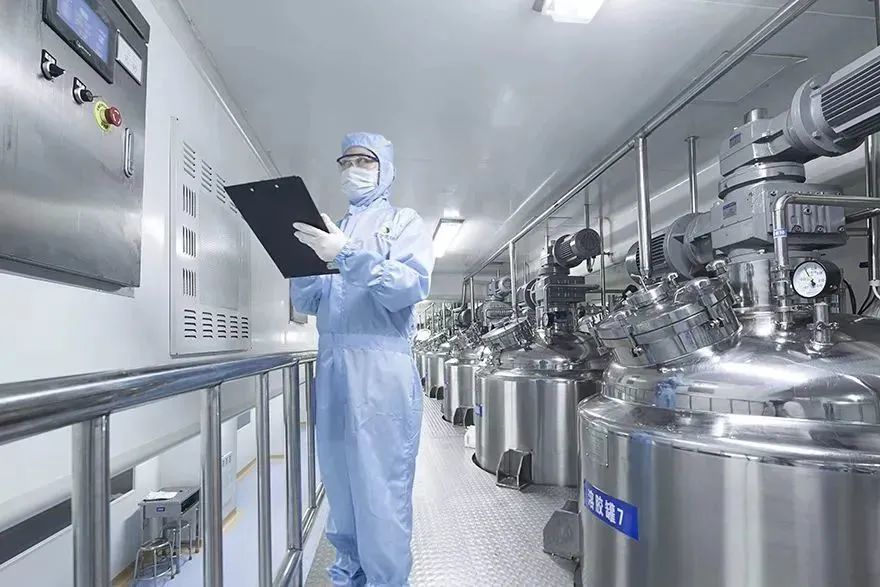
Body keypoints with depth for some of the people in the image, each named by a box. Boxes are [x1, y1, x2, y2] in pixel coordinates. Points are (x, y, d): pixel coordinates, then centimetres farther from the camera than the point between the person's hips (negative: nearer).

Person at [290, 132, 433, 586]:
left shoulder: (403, 221, 6)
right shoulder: (332, 231, 20)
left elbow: (411, 286, -12)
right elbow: (307, 303, 16)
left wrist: (348, 256, -20)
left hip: (381, 367, -5)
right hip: (331, 365, 6)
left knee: (381, 492, -2)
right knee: (340, 487, 13)